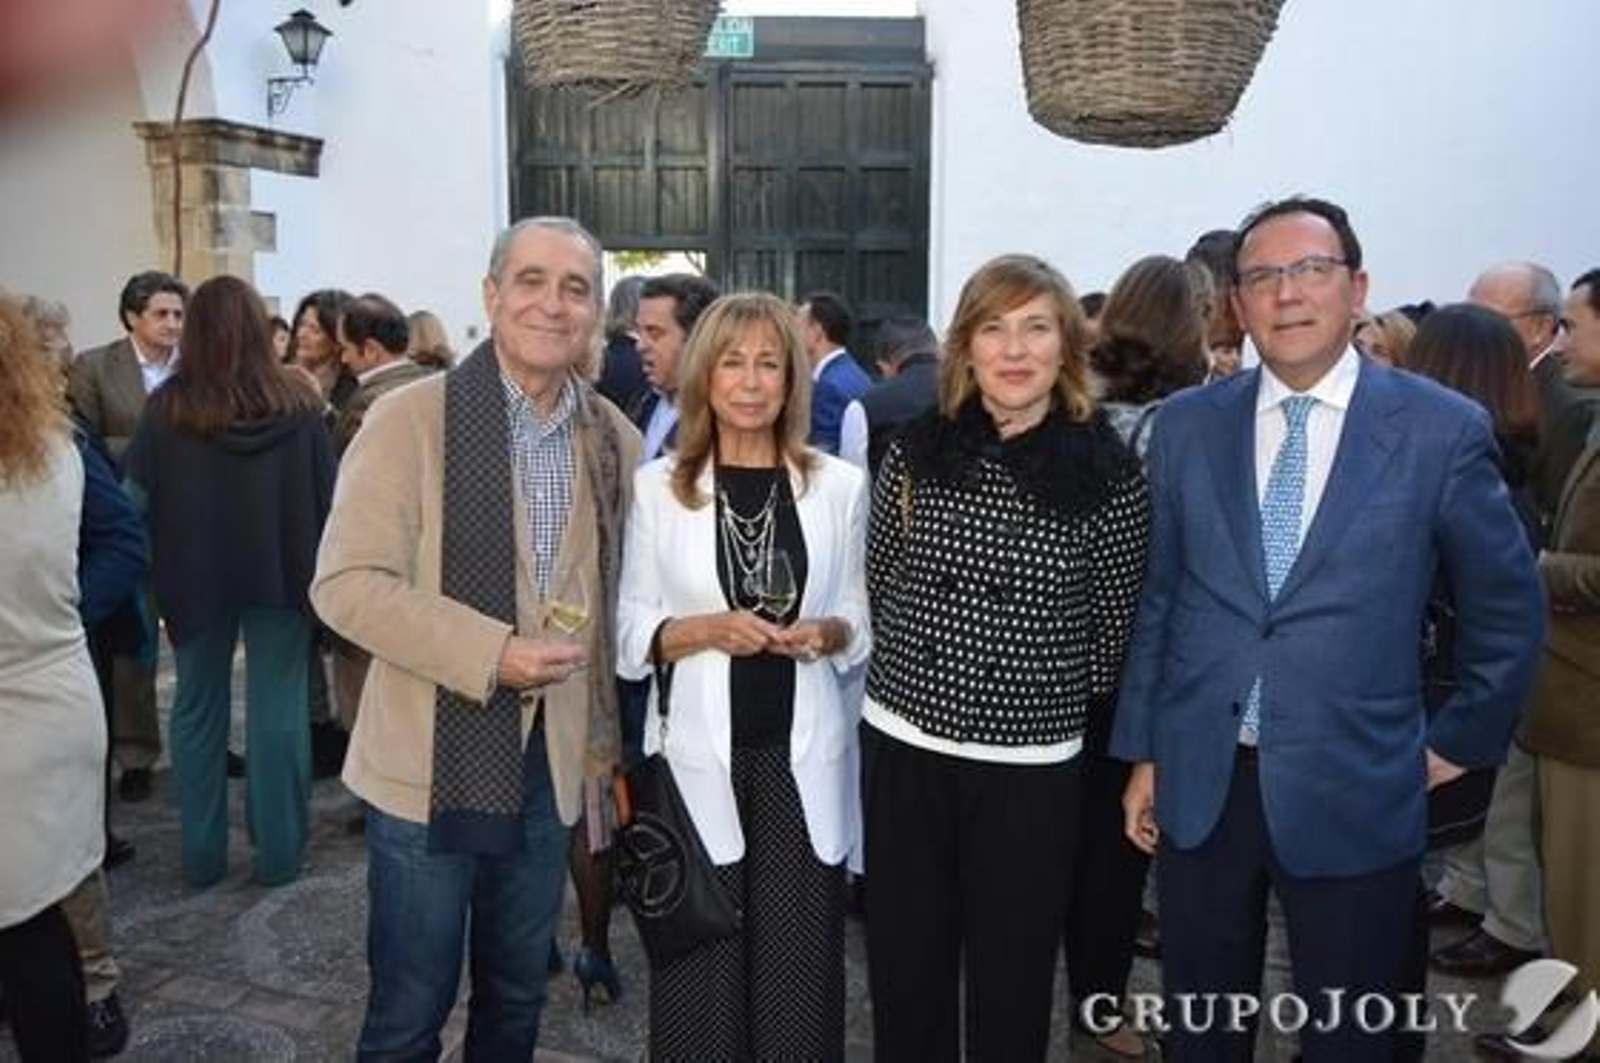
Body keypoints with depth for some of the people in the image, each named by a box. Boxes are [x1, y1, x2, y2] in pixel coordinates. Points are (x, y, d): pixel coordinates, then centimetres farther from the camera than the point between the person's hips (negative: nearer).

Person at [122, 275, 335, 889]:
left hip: (196, 577, 0)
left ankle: (203, 857, 21)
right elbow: (327, 496, -4)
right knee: (278, 707, 7)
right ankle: (278, 853, 14)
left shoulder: (168, 407, -8)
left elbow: (135, 499, -6)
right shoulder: (298, 403, -6)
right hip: (280, 573, 0)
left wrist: (154, 578, 9)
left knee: (199, 708, 13)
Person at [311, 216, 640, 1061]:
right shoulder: (412, 418, -10)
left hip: (552, 758, 4)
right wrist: (492, 655, -23)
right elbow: (347, 584, -15)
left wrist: (607, 740, 11)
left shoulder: (615, 439, 3)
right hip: (430, 761, -4)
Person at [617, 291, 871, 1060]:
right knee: (701, 979, 7)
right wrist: (704, 629, -16)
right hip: (698, 755, 0)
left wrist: (829, 633, -12)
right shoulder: (656, 486, 1)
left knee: (800, 976, 7)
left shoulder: (840, 485, 3)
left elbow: (861, 619, 9)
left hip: (802, 757, 1)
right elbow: (631, 630, 1)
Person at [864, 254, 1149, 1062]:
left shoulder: (1109, 472, -7)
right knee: (904, 974, 16)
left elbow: (1116, 622, 1)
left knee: (1011, 987, 13)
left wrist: (1058, 699, 8)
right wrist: (917, 676, 11)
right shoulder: (915, 452, -1)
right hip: (902, 748, 2)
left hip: (1032, 766, -2)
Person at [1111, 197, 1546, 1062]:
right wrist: (1142, 754, 7)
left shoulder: (1442, 429, -6)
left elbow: (1507, 608, 5)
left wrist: (1460, 741, 6)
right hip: (1198, 786, 2)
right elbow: (1157, 599, 6)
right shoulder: (1186, 425, 1)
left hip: (1354, 795, -2)